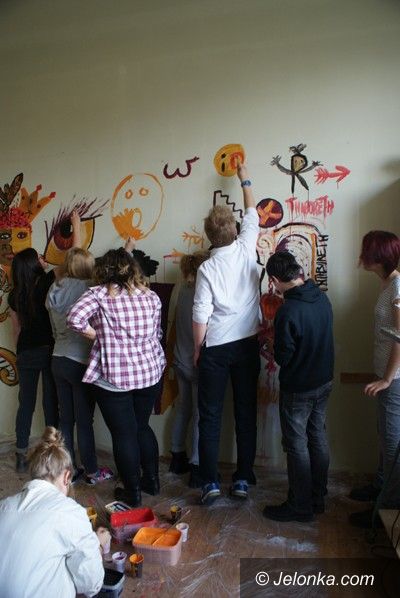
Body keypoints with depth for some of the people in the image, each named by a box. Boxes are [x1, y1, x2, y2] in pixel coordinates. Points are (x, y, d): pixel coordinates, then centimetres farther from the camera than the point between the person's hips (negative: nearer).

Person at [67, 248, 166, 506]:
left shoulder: (99, 294, -8)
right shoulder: (151, 296, 4)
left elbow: (75, 318, -22)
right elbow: (157, 334, 10)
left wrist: (97, 335, -7)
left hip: (114, 377, -4)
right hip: (150, 371, 5)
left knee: (124, 434, 9)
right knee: (143, 426, 23)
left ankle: (133, 491, 22)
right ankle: (152, 480, 31)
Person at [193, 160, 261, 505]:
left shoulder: (207, 268, -11)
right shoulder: (247, 250, -3)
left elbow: (201, 317, -11)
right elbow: (252, 215, 16)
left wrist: (197, 350, 3)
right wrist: (245, 181, 29)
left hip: (216, 348, -3)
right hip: (247, 344, 3)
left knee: (210, 416, 7)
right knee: (246, 413, 11)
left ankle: (210, 483, 11)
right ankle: (243, 480, 18)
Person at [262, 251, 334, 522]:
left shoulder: (288, 311, -27)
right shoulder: (322, 298, -3)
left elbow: (283, 357, -19)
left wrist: (275, 347, 1)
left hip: (298, 389, -8)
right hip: (324, 382, 8)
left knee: (297, 446, 7)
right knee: (318, 438, 18)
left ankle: (300, 507, 22)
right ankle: (318, 498, 33)